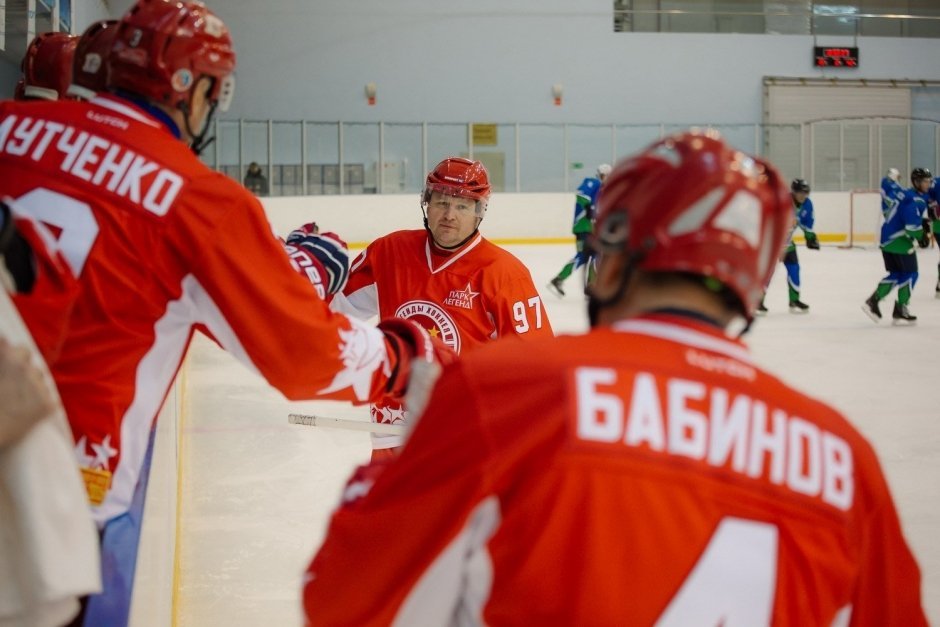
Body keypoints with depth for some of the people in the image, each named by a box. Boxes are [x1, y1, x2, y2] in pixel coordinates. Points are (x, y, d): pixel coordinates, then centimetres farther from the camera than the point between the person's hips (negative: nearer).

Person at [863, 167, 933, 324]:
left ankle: (873, 301, 10)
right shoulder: (915, 199, -17)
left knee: (896, 274, 15)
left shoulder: (910, 196, 16)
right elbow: (912, 224, -26)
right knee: (910, 274, -1)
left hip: (887, 238, 10)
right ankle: (900, 311, 3)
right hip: (898, 240, -10)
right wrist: (922, 237, -10)